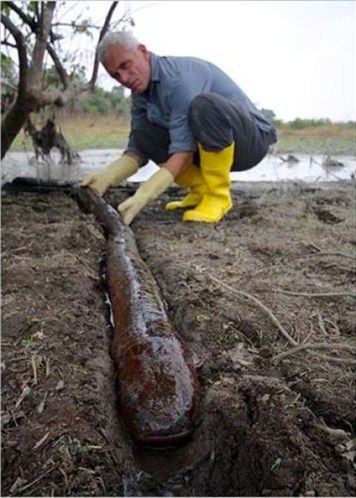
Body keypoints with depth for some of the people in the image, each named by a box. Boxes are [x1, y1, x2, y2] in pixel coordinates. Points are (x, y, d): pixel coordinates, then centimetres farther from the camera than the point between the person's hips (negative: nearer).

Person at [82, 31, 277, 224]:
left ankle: (218, 195, -19)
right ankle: (201, 189, 3)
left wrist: (143, 196, -38)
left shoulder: (179, 77, -25)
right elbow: (139, 150, 0)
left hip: (252, 139, -7)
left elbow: (184, 152, -31)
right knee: (143, 133, -6)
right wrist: (107, 176, -18)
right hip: (206, 148, 8)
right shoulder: (140, 91, 1)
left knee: (203, 104, -36)